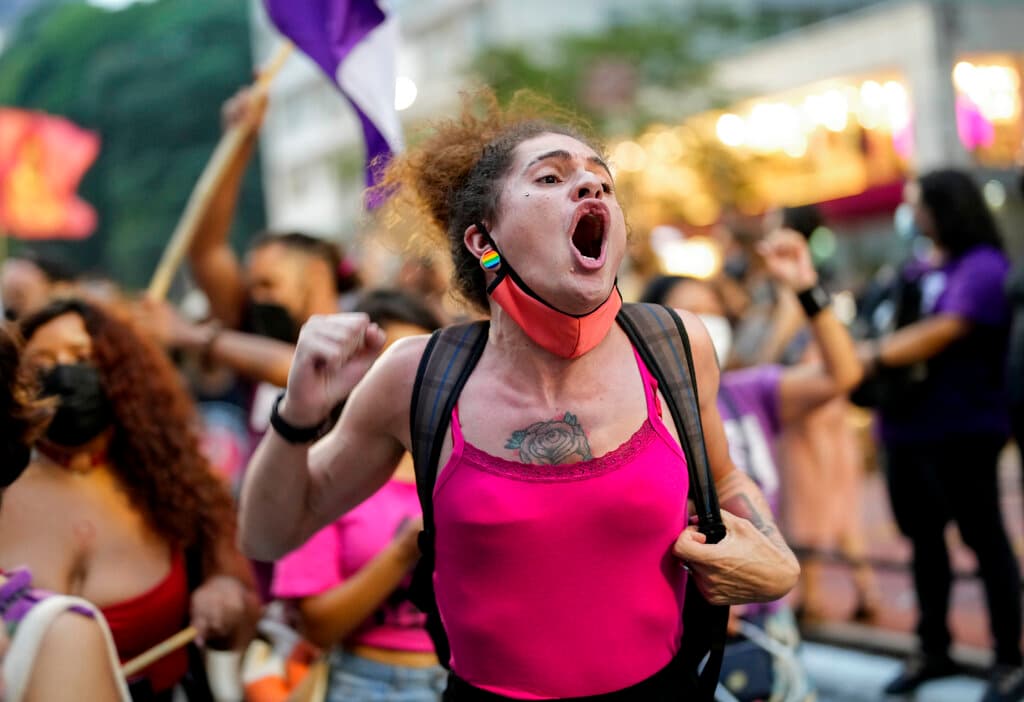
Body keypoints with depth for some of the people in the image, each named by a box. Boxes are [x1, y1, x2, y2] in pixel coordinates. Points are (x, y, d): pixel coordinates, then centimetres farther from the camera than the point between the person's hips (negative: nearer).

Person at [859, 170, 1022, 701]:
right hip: (908, 424, 8)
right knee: (923, 536, 14)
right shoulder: (923, 269, 15)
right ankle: (933, 650, 27)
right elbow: (898, 332, 19)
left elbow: (941, 332, -19)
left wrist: (874, 356, -18)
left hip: (960, 428, -8)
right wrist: (868, 353, -1)